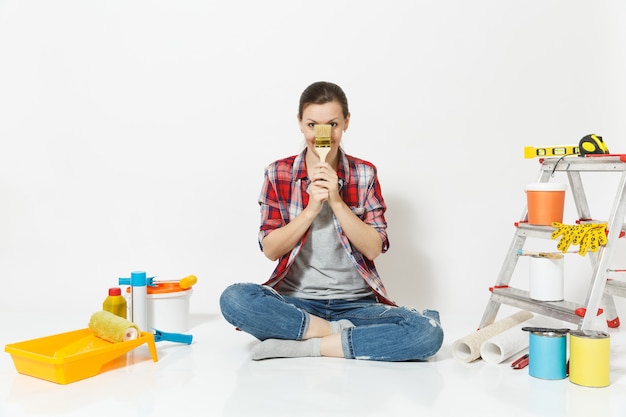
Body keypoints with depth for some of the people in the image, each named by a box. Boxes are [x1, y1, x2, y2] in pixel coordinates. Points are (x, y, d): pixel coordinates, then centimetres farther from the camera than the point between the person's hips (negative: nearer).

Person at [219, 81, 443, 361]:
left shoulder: (364, 174, 4)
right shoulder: (278, 174, 3)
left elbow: (374, 248, -3)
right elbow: (270, 249, -3)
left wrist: (336, 201, -15)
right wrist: (311, 209, -15)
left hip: (356, 303, 1)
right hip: (296, 301, 0)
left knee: (429, 331, -27)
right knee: (234, 298, -31)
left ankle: (304, 346, -21)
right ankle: (336, 332, -18)